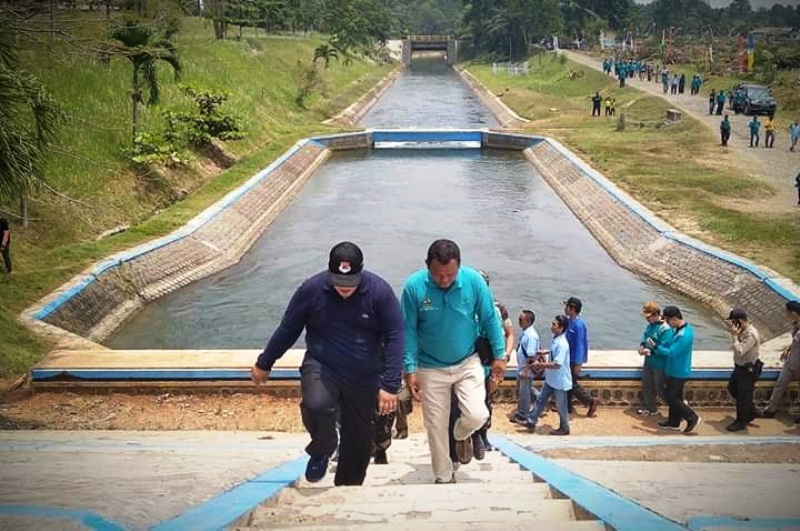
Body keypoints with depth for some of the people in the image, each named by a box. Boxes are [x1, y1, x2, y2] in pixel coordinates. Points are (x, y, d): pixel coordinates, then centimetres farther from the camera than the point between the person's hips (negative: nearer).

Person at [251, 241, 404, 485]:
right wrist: (264, 363, 12)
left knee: (359, 440, 10)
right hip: (321, 367, -1)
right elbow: (288, 330, 2)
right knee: (316, 405, -32)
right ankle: (321, 453, 1)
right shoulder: (311, 289, -12)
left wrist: (390, 385, -15)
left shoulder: (380, 291, -14)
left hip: (364, 378, 1)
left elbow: (395, 338, -9)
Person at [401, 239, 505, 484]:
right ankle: (444, 478, 27)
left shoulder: (474, 280, -16)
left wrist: (499, 356, -1)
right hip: (431, 368, 0)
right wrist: (410, 369, -12)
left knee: (477, 415, -12)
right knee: (436, 427, 5)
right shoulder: (413, 286, -20)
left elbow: (489, 319, -3)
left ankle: (461, 435, 25)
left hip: (468, 363, 1)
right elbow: (408, 331, -11)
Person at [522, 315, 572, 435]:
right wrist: (546, 352, 7)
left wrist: (540, 364, -24)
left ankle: (564, 428, 28)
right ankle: (531, 422, 26)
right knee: (541, 400, 16)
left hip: (560, 381, -9)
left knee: (561, 406, 10)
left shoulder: (562, 344, -29)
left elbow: (557, 365, -31)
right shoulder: (555, 339, 0)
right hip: (550, 379, 9)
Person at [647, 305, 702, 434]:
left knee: (671, 398, 2)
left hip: (678, 372, -10)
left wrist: (655, 347, -17)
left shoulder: (684, 335, -30)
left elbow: (671, 353, -27)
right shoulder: (683, 328, 2)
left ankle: (693, 418, 9)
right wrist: (657, 346, -1)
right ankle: (674, 422, 30)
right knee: (675, 396, 18)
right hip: (677, 370, 10)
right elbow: (671, 344, 12)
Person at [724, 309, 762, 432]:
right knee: (732, 388, 24)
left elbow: (740, 351, -32)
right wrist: (734, 333, 1)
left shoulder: (751, 335, -30)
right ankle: (752, 411, 38)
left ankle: (741, 422, 24)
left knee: (742, 397, 6)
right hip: (739, 367, 10)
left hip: (748, 370, -10)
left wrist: (734, 336, -28)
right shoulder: (743, 330, 0)